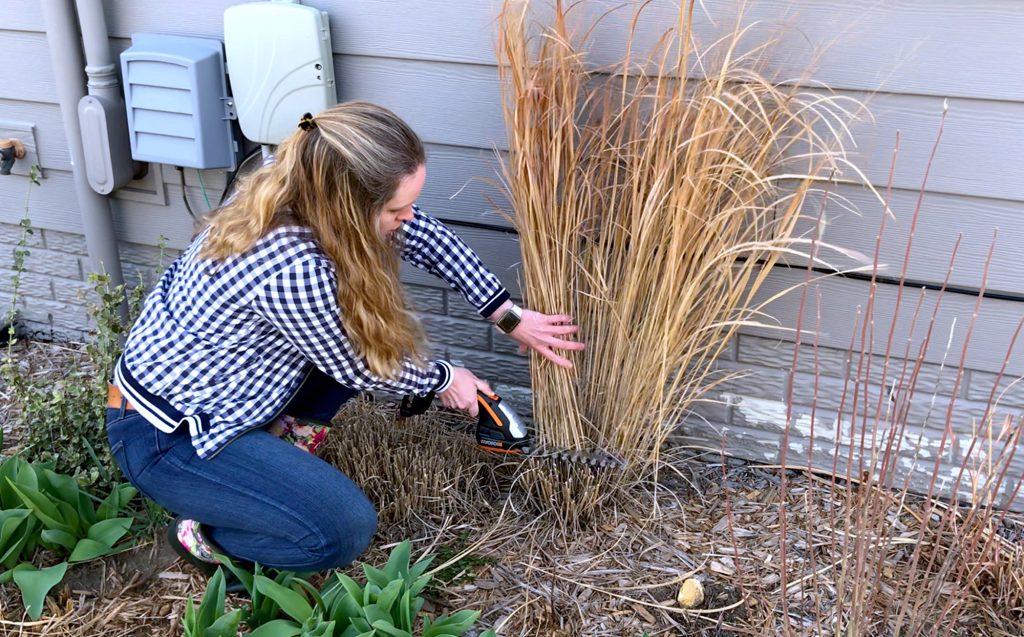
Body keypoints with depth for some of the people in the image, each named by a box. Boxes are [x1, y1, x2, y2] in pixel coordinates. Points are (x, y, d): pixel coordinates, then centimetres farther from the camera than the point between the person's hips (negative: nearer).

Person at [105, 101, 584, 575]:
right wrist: (443, 380, 1)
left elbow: (422, 234, 0)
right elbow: (356, 369, -17)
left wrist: (508, 316, 1)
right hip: (166, 438, -8)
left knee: (376, 322, 2)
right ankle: (204, 532, 7)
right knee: (346, 530, -17)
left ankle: (283, 435, 12)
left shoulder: (305, 188, -13)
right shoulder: (294, 270, -36)